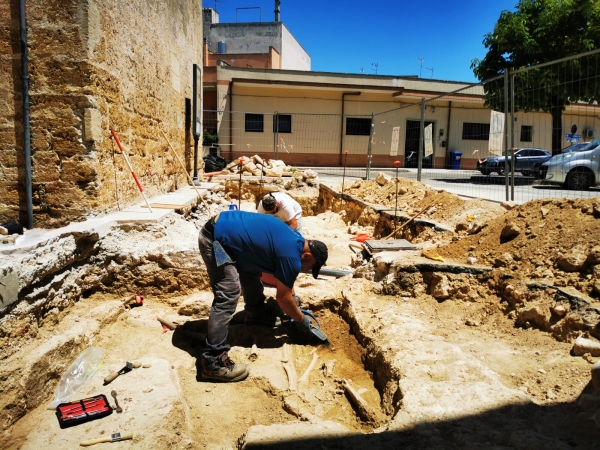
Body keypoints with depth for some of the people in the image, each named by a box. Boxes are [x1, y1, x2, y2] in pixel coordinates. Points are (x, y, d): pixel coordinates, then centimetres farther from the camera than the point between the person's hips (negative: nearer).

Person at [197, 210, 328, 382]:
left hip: (221, 227, 11)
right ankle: (213, 362, -14)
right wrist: (301, 320, 9)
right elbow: (282, 296, -4)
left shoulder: (295, 240, 14)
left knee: (251, 270, 25)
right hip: (215, 239, -11)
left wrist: (292, 297, 35)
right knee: (228, 297, -15)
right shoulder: (292, 256, -14)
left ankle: (255, 314, 44)